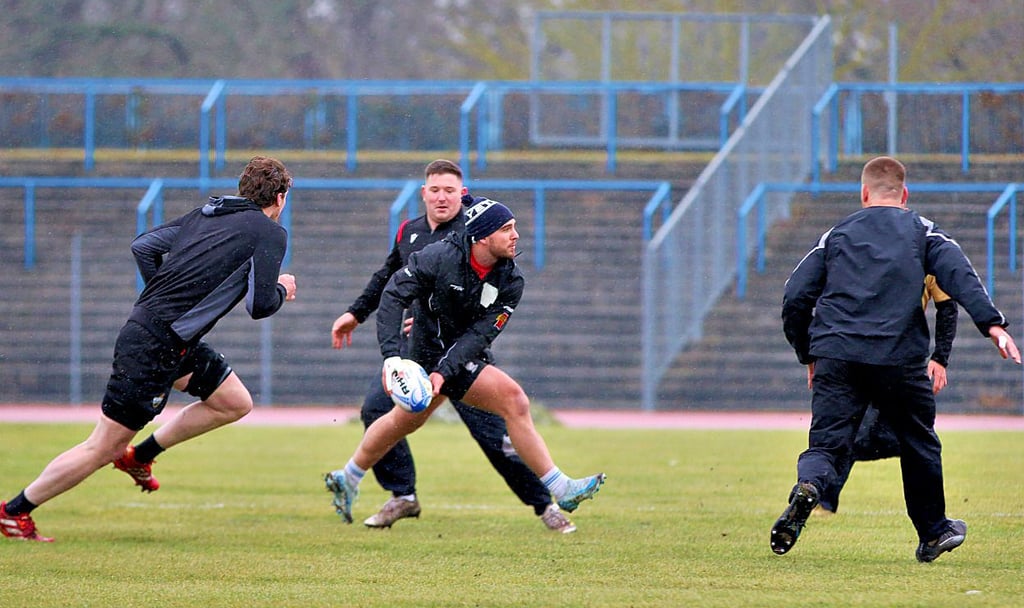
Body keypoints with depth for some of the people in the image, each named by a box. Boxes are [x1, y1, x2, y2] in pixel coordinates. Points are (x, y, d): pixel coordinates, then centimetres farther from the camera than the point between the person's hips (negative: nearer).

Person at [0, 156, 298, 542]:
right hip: (156, 346, -9)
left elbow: (143, 246, 11)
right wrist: (281, 289, 8)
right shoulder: (269, 233, -9)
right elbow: (260, 306, -13)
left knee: (235, 403, 18)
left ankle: (140, 455, 21)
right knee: (103, 448, -1)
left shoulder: (204, 215, 12)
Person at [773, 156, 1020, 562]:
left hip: (835, 356, 1)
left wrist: (808, 355, 23)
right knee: (918, 442, 16)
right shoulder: (921, 231, 13)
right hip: (899, 358, -1)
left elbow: (795, 297, 13)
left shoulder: (836, 235, 18)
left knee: (826, 441, -2)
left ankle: (807, 486, -35)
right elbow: (959, 274, -4)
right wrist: (991, 324, -12)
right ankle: (933, 532, 27)